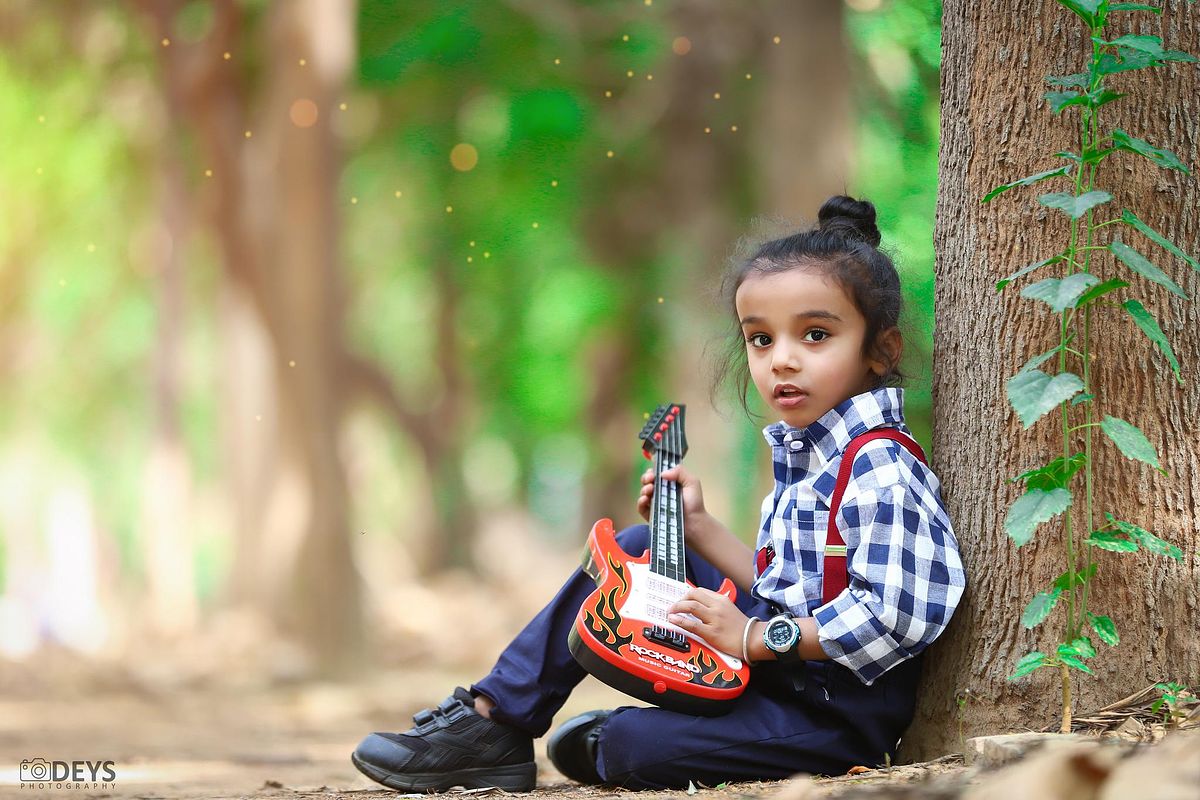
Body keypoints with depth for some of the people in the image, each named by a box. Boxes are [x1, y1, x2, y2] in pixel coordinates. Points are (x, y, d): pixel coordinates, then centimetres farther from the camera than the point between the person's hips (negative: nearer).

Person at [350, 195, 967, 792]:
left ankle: (604, 745, 13)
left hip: (844, 716, -9)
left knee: (635, 746, -26)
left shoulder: (880, 474, -20)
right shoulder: (806, 454, 11)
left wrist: (756, 636, -23)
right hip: (776, 665, 9)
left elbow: (892, 614, -28)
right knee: (639, 547, 7)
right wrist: (698, 529, 8)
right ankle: (496, 718, 9)